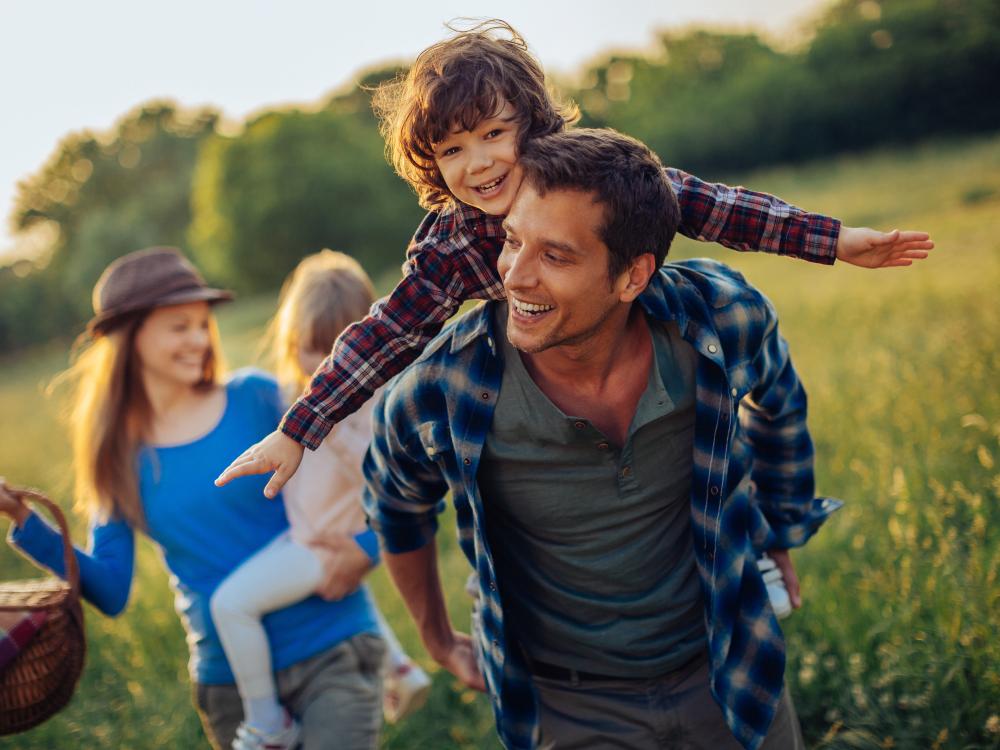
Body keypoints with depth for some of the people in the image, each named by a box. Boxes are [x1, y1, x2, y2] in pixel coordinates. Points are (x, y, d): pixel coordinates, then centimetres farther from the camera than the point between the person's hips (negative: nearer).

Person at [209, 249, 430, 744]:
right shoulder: (295, 388, 1)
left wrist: (335, 426, -32)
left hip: (325, 546, -9)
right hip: (302, 533, 9)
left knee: (231, 602, -19)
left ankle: (266, 725, -2)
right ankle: (400, 672, 49)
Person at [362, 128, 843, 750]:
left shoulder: (722, 319, -21)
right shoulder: (440, 394, -25)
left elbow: (778, 402, 5)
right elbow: (398, 509, -1)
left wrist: (781, 536, 15)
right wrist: (441, 643, 10)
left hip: (731, 674, 2)